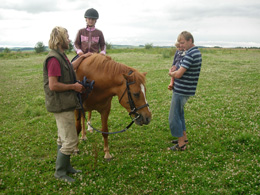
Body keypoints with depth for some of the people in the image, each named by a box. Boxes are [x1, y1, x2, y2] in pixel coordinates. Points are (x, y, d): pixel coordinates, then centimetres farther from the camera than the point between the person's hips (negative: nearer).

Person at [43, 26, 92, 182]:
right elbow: (53, 85, -26)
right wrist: (74, 86, -18)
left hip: (65, 104, 11)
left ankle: (66, 166, 34)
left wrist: (82, 57, 33)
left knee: (64, 138, 20)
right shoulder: (54, 59, -21)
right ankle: (60, 172, 11)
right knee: (71, 140, -4)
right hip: (61, 105, -11)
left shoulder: (61, 56, 12)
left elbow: (70, 68, 33)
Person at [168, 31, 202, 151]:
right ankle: (184, 137, 35)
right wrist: (174, 73, 5)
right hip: (186, 90, 10)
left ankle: (181, 144, 9)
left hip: (181, 91, -10)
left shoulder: (190, 55, -22)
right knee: (179, 114, 24)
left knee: (174, 117, 0)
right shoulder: (197, 52, 11)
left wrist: (170, 73, -5)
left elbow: (178, 74, -25)